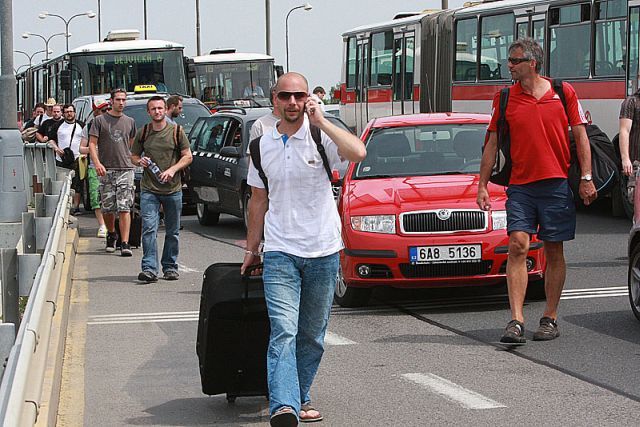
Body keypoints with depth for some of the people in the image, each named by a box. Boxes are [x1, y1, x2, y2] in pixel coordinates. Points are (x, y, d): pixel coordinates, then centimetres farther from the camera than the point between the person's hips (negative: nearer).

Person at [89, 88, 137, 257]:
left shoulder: (130, 122, 13)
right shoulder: (100, 120, 4)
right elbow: (92, 144, -1)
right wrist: (97, 163, -14)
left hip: (126, 169, 1)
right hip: (106, 170, -1)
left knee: (124, 208, -9)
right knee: (107, 208, 5)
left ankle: (125, 243, -14)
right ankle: (111, 235, 30)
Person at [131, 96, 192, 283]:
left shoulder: (176, 131, 3)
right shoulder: (143, 133, 7)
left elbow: (188, 156, 4)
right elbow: (133, 156, 18)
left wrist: (173, 169, -12)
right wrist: (140, 161, -6)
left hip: (173, 189, 0)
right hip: (149, 189, 0)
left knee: (172, 231, 7)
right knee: (149, 229, -12)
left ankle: (170, 267, 18)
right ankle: (149, 269, -16)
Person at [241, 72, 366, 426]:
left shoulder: (321, 137, -4)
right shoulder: (262, 146, 7)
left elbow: (358, 152, -26)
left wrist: (320, 120, -21)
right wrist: (251, 249, 18)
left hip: (323, 251, 0)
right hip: (280, 252, 0)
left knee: (312, 335, 11)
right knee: (283, 331, -15)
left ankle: (300, 398, 27)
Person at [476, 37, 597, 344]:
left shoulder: (564, 92, 3)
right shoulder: (504, 98, 6)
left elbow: (581, 137, 6)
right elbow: (492, 144, 9)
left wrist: (586, 178, -2)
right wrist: (482, 185, 5)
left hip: (557, 184, -1)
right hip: (520, 186, 1)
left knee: (554, 251, 5)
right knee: (517, 246, -12)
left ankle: (550, 318, 15)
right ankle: (516, 321, -15)